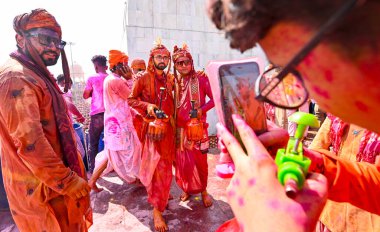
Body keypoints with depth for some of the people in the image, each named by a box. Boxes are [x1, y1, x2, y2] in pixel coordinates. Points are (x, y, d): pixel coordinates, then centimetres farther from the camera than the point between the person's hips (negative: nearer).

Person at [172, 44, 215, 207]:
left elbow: (214, 99, -7)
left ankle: (203, 190, 27)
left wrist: (202, 109, -19)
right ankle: (187, 189, 33)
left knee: (200, 160, 4)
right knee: (183, 161, 10)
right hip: (180, 127, 3)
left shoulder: (201, 78, -4)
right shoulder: (175, 82, 6)